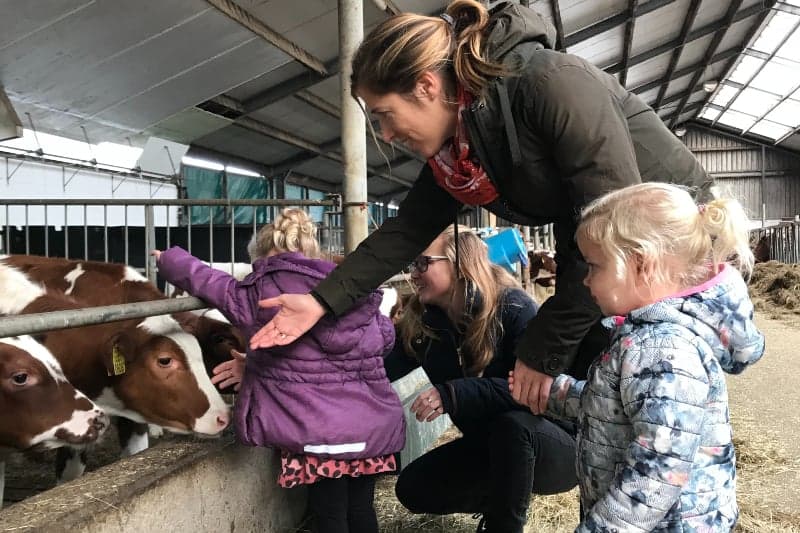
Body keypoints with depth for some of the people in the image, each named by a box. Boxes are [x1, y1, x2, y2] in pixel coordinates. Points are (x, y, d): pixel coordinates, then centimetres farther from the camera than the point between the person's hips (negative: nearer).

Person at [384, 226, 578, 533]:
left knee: (510, 423, -37)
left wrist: (454, 394, -42)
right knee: (413, 489, -4)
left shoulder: (513, 308, -23)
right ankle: (501, 498, 17)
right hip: (489, 447, 6)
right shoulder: (421, 323, -6)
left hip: (557, 447, -6)